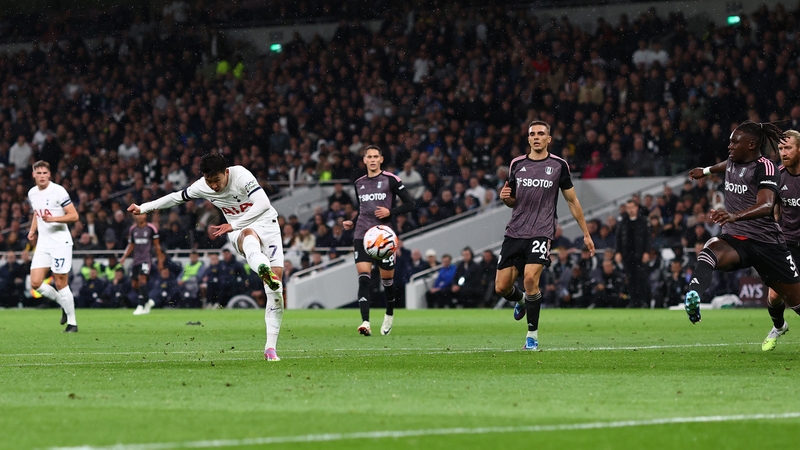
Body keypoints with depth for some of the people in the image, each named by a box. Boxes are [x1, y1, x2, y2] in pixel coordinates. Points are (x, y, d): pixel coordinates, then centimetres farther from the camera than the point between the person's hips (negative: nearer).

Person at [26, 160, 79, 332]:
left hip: (60, 242, -7)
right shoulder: (32, 193, 9)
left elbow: (74, 215, -14)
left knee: (61, 284, -5)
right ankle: (64, 304, 20)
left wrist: (53, 219, -26)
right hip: (43, 243, 7)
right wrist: (32, 230, 12)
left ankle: (72, 323, 8)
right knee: (35, 283, -3)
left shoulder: (58, 191, -12)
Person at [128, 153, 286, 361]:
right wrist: (143, 208, 16)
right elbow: (177, 197, 11)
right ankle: (263, 270, -77)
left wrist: (233, 225, -27)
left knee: (277, 274, -14)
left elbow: (263, 204, -27)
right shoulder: (202, 187, -6)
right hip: (239, 229, 1)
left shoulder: (241, 176, -21)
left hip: (265, 221, -1)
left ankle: (271, 347, -11)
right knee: (249, 235, -38)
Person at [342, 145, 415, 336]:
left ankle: (389, 314, 34)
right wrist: (352, 222, 9)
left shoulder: (391, 180, -1)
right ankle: (365, 322, -22)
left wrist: (390, 212, -15)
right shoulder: (359, 183, 14)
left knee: (387, 279, 6)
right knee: (363, 277, -14)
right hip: (362, 234, 3)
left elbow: (410, 204, -1)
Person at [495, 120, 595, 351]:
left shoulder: (558, 165, 3)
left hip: (542, 232, -3)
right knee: (501, 287, -1)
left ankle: (532, 333, -8)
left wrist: (586, 233, 12)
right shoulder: (517, 164, 10)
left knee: (531, 278, -24)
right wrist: (505, 197, -4)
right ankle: (521, 301, 37)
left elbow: (572, 201, 11)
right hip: (515, 232, 3)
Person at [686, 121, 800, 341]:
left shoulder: (765, 168, -12)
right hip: (734, 240, 5)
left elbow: (766, 206, -30)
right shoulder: (734, 161, 10)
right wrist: (706, 170, 55)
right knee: (710, 251, -32)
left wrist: (734, 216, -46)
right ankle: (693, 295, -50)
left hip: (767, 242, -5)